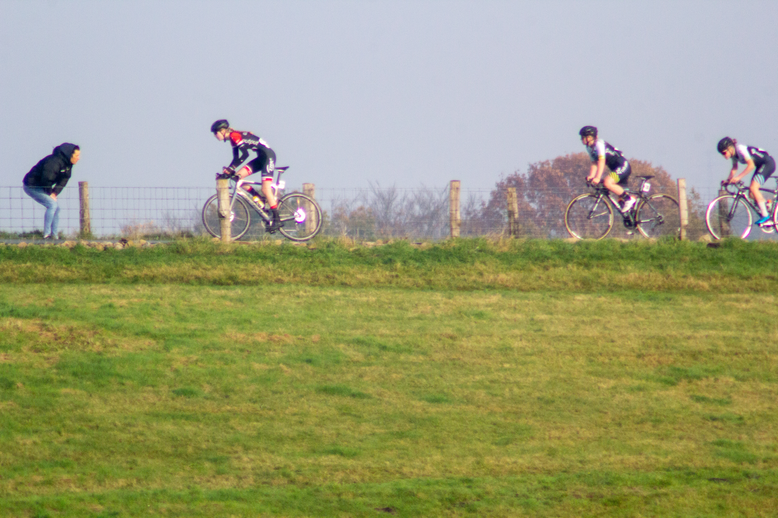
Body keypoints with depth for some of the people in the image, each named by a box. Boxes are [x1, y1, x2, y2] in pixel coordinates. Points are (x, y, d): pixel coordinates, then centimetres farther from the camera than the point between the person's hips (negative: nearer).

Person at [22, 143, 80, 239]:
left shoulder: (67, 163, 1)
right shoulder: (54, 162, -30)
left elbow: (63, 180, 5)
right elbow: (46, 180, -30)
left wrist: (55, 193, -7)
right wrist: (50, 194, -16)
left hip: (40, 187, 10)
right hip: (31, 186, -10)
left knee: (56, 207, 5)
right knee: (52, 204, -20)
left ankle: (54, 235, 8)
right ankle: (47, 234, -18)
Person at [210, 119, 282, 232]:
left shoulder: (235, 136, -16)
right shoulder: (233, 138, 13)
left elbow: (244, 154, -27)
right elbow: (236, 158, 18)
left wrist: (231, 168, -30)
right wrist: (228, 170, 9)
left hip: (268, 155, -9)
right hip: (261, 158, 9)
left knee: (266, 189, -14)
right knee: (238, 176, -1)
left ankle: (277, 220, -11)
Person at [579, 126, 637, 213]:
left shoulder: (599, 144, -18)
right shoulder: (590, 148, 9)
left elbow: (601, 161, -27)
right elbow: (594, 164, 7)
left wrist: (597, 178, -35)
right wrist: (591, 177, -9)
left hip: (623, 166, -9)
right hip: (616, 168, 9)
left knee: (607, 183, -27)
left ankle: (629, 198, -16)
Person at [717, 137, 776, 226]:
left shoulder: (740, 149, -26)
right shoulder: (733, 154, 2)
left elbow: (751, 165, -30)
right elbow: (734, 168, 13)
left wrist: (739, 177, -33)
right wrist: (728, 179, -2)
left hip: (768, 163, -9)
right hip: (760, 165, 9)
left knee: (753, 187, -21)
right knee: (752, 194, 1)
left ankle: (765, 216, -19)